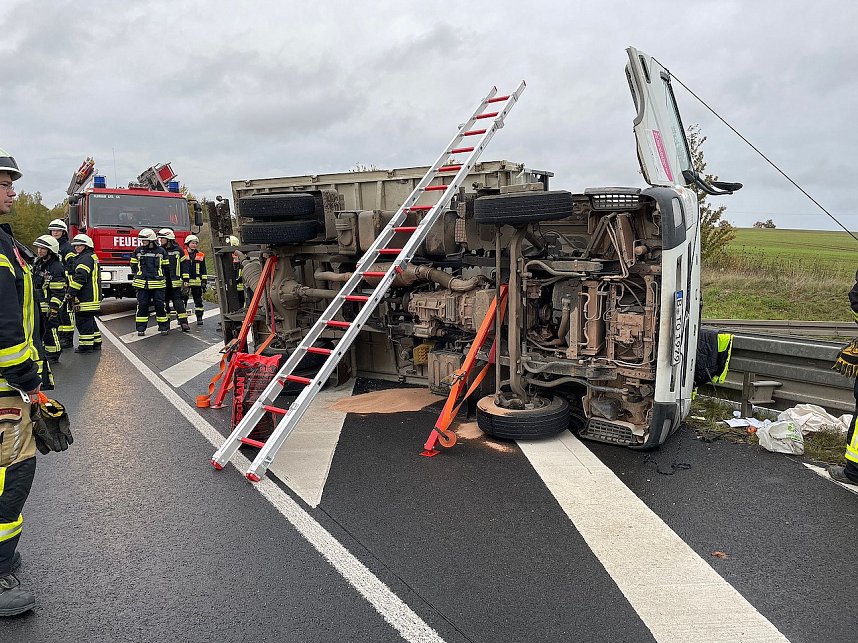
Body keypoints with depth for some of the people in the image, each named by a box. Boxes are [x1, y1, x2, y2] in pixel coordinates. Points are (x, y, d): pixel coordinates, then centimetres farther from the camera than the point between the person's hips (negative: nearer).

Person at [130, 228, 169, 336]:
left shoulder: (161, 251, 5)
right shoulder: (137, 251, 8)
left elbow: (165, 267, 10)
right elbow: (133, 266, 15)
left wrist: (163, 279, 7)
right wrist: (136, 277, 7)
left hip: (158, 283, -1)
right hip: (142, 283, 1)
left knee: (160, 305, 0)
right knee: (142, 305, 3)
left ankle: (164, 327, 9)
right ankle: (141, 328, 10)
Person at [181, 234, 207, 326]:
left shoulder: (201, 256, 10)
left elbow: (203, 270, 13)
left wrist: (204, 282, 7)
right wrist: (184, 280, -5)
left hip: (197, 282, 2)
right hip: (184, 281, -2)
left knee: (198, 300, 3)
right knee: (183, 300, 4)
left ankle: (199, 318, 9)